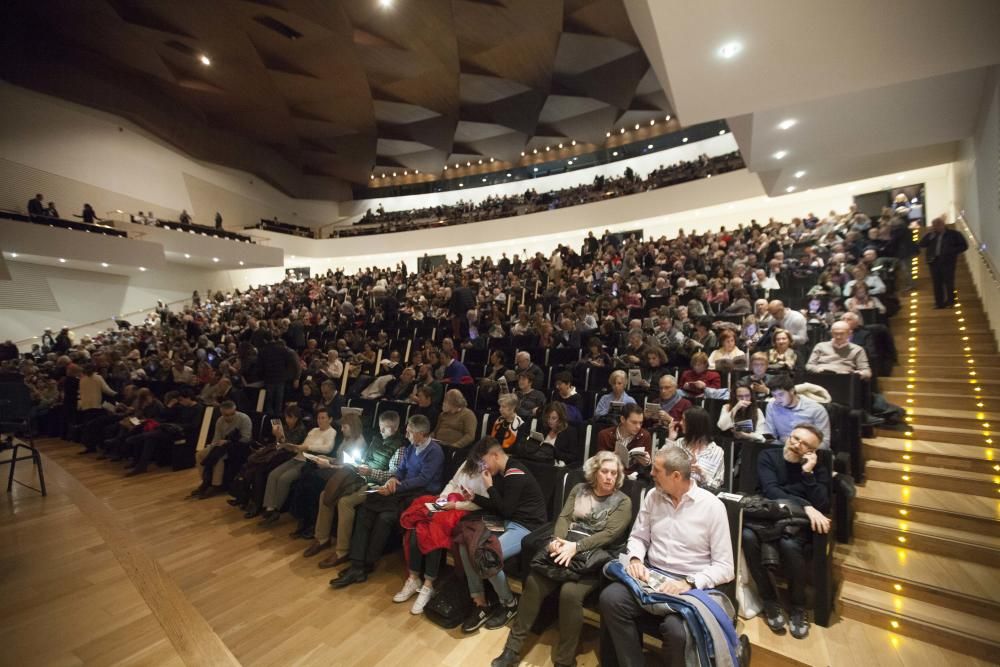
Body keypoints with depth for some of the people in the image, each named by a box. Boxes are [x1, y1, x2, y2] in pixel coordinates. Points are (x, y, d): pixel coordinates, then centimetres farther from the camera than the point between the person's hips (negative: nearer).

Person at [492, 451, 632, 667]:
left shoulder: (623, 501, 3)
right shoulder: (579, 490, 14)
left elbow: (610, 534, -9)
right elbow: (564, 517, 6)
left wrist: (576, 547, -21)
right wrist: (558, 540, -16)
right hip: (565, 548, 3)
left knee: (570, 592, -31)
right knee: (533, 581, -21)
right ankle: (513, 647, -7)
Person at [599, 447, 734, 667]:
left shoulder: (712, 506, -7)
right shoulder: (653, 496, 6)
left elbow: (724, 567, -7)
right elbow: (638, 537, 13)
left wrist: (689, 583, -21)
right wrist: (635, 559, -9)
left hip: (692, 586, -3)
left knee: (676, 630, -34)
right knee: (610, 598, -24)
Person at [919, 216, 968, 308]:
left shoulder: (953, 234, 3)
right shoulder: (931, 235, 12)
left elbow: (964, 246, 3)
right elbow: (922, 244, 0)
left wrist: (952, 251, -12)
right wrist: (930, 234, -6)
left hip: (947, 261, -3)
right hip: (934, 261, 3)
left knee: (949, 283, 0)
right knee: (937, 283, 4)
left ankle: (950, 302, 12)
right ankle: (939, 303, 9)